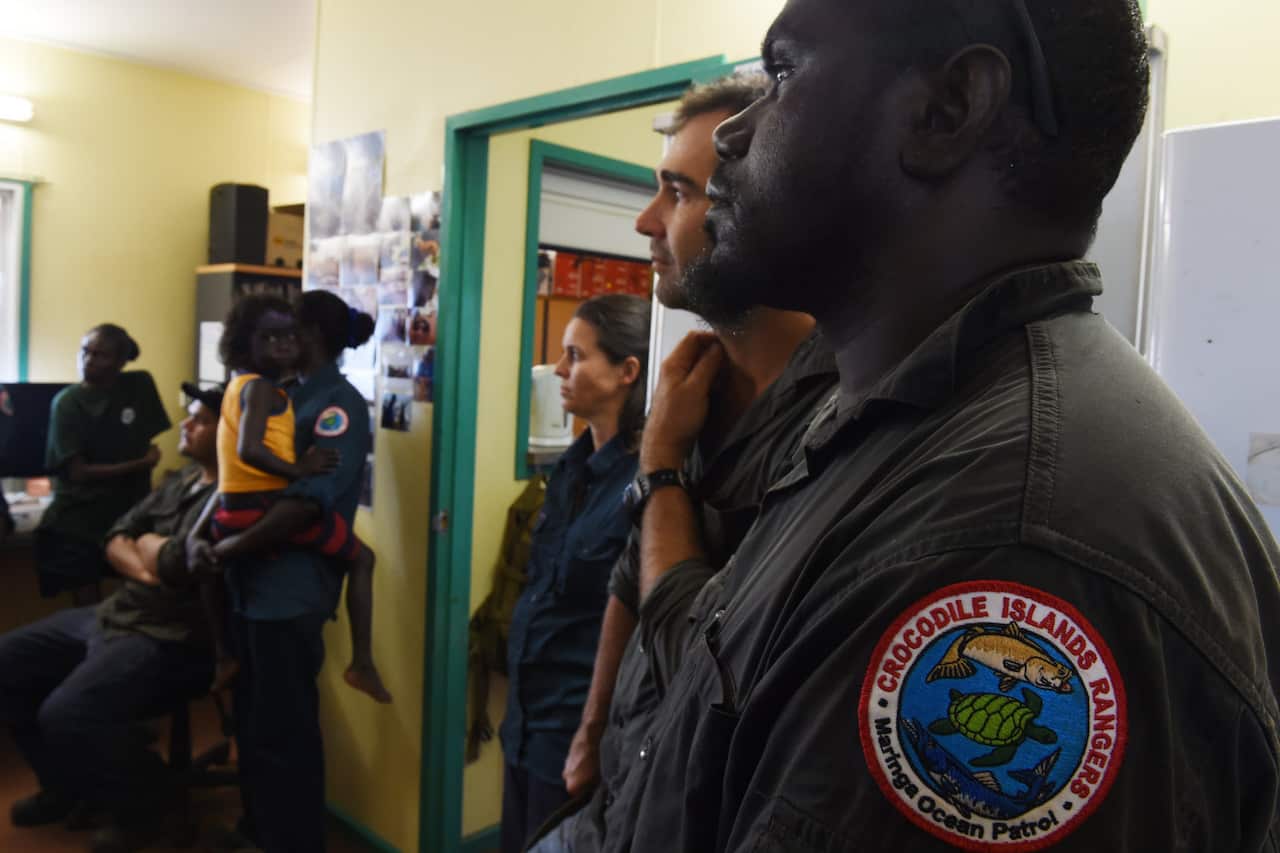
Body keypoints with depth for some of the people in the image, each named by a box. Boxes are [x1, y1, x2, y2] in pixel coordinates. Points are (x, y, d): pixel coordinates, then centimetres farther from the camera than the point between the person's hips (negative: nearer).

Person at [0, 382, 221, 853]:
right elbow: (116, 537, 13)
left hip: (173, 639, -10)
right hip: (113, 614, 10)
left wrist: (146, 544, -4)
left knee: (66, 716, -26)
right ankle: (65, 783, 27)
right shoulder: (184, 479, 13)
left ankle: (141, 802, 5)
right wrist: (144, 568, -9)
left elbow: (178, 565, -27)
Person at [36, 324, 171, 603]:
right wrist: (140, 465, -13)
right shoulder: (67, 402, -10)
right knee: (88, 608, 4)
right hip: (79, 519, -2)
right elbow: (79, 472, -14)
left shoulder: (140, 385, -3)